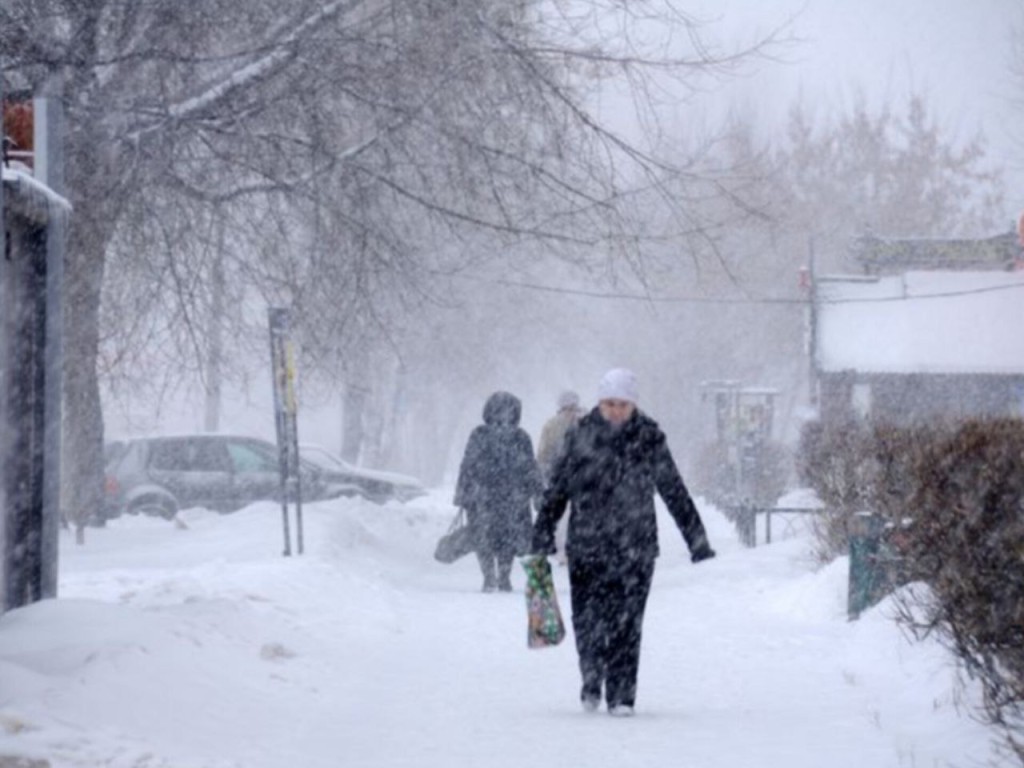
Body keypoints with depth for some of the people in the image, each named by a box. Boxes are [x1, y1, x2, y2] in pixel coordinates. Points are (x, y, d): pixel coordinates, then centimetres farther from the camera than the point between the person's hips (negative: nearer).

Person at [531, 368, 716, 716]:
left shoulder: (648, 437, 0)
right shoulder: (581, 435, 1)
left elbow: (674, 490, 5)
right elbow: (557, 488, 6)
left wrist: (697, 539, 6)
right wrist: (543, 533, 3)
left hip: (635, 547, -1)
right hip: (586, 544, 1)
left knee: (626, 622, -7)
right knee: (587, 618, 2)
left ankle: (621, 696, -1)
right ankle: (591, 680, 26)